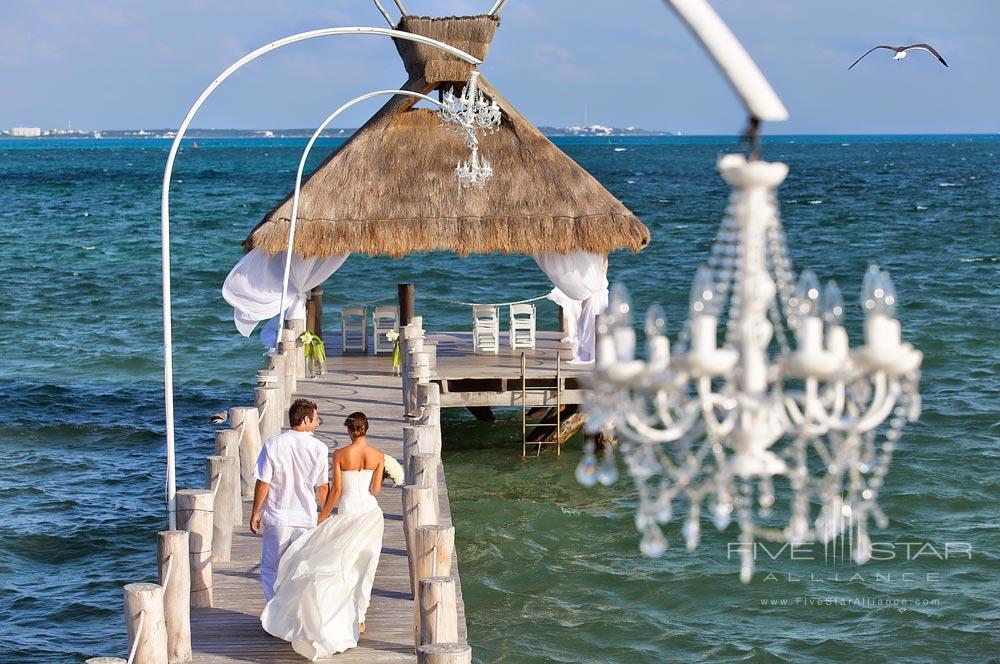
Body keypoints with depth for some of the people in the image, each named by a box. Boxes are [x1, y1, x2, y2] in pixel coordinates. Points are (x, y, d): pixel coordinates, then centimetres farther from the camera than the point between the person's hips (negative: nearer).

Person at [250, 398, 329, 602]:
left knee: (271, 569, 11)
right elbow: (322, 488, -1)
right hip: (307, 517, 1)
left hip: (276, 517, -1)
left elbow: (263, 482, -7)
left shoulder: (273, 444, -9)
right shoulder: (319, 448, -8)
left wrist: (255, 512, 4)